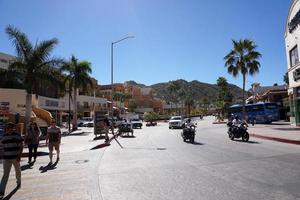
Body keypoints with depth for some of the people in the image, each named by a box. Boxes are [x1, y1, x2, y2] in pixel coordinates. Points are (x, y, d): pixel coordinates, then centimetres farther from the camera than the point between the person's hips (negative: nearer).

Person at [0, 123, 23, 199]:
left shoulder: (17, 135, -9)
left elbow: (21, 146, -9)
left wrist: (20, 156, -17)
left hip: (15, 157, -2)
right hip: (6, 158, 2)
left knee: (18, 171, 18)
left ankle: (18, 182, 43)